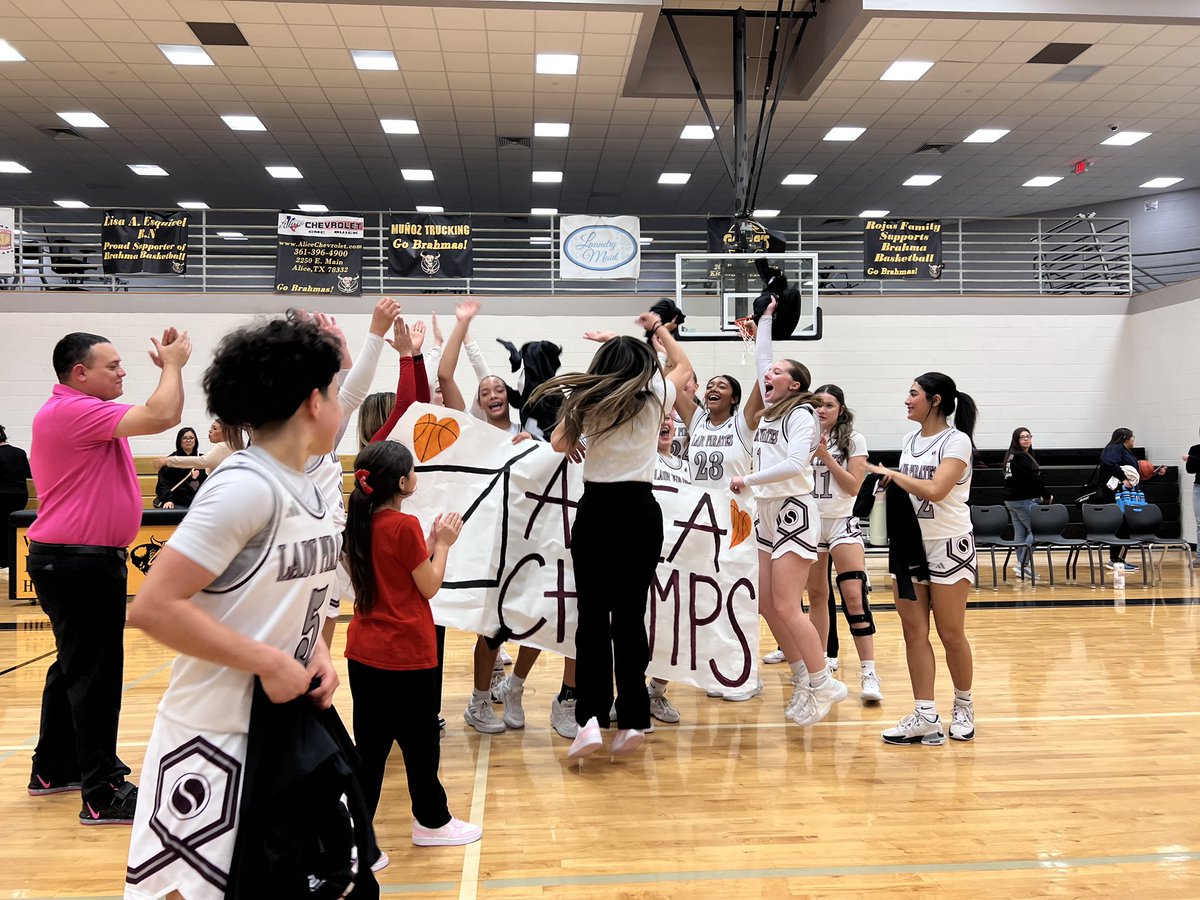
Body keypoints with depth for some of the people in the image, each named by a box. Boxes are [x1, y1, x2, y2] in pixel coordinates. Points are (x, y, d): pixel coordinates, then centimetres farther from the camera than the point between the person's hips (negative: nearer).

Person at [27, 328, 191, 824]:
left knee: (74, 667, 20)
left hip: (80, 562, 11)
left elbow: (160, 416, 17)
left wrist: (168, 366, 6)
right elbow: (161, 417, -27)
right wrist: (173, 364, -12)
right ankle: (103, 796, 1)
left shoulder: (80, 411, 15)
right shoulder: (71, 411, -18)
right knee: (94, 673, -6)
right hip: (79, 564, -11)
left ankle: (54, 768, 34)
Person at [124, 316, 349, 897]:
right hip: (215, 735, -8)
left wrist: (319, 652, -1)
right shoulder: (246, 487, -21)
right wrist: (270, 663, -22)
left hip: (284, 720, 8)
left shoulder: (310, 492, 6)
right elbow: (152, 607, -25)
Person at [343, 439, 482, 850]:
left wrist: (431, 543, 10)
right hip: (406, 655, -7)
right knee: (421, 742, 11)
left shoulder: (360, 523, 4)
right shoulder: (405, 526, -18)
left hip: (363, 652, 7)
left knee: (370, 745, 14)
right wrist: (442, 544, 1)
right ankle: (431, 821, 28)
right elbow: (430, 586, -11)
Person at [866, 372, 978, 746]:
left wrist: (890, 473, -14)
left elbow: (935, 490, -24)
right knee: (914, 632, 1)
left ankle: (964, 707, 25)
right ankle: (926, 718, 6)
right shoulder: (910, 440, 11)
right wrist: (889, 488, -1)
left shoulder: (956, 441, -11)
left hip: (948, 545, -6)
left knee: (950, 633, 3)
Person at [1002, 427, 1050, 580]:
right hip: (1024, 500, -9)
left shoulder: (1011, 456, 14)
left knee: (1020, 533, 9)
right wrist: (1047, 496, -3)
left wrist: (1038, 496, 13)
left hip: (1011, 499, 10)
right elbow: (1034, 479, -15)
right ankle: (1023, 563, -10)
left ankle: (1022, 567, 12)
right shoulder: (1021, 457, -14)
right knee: (1035, 530, -7)